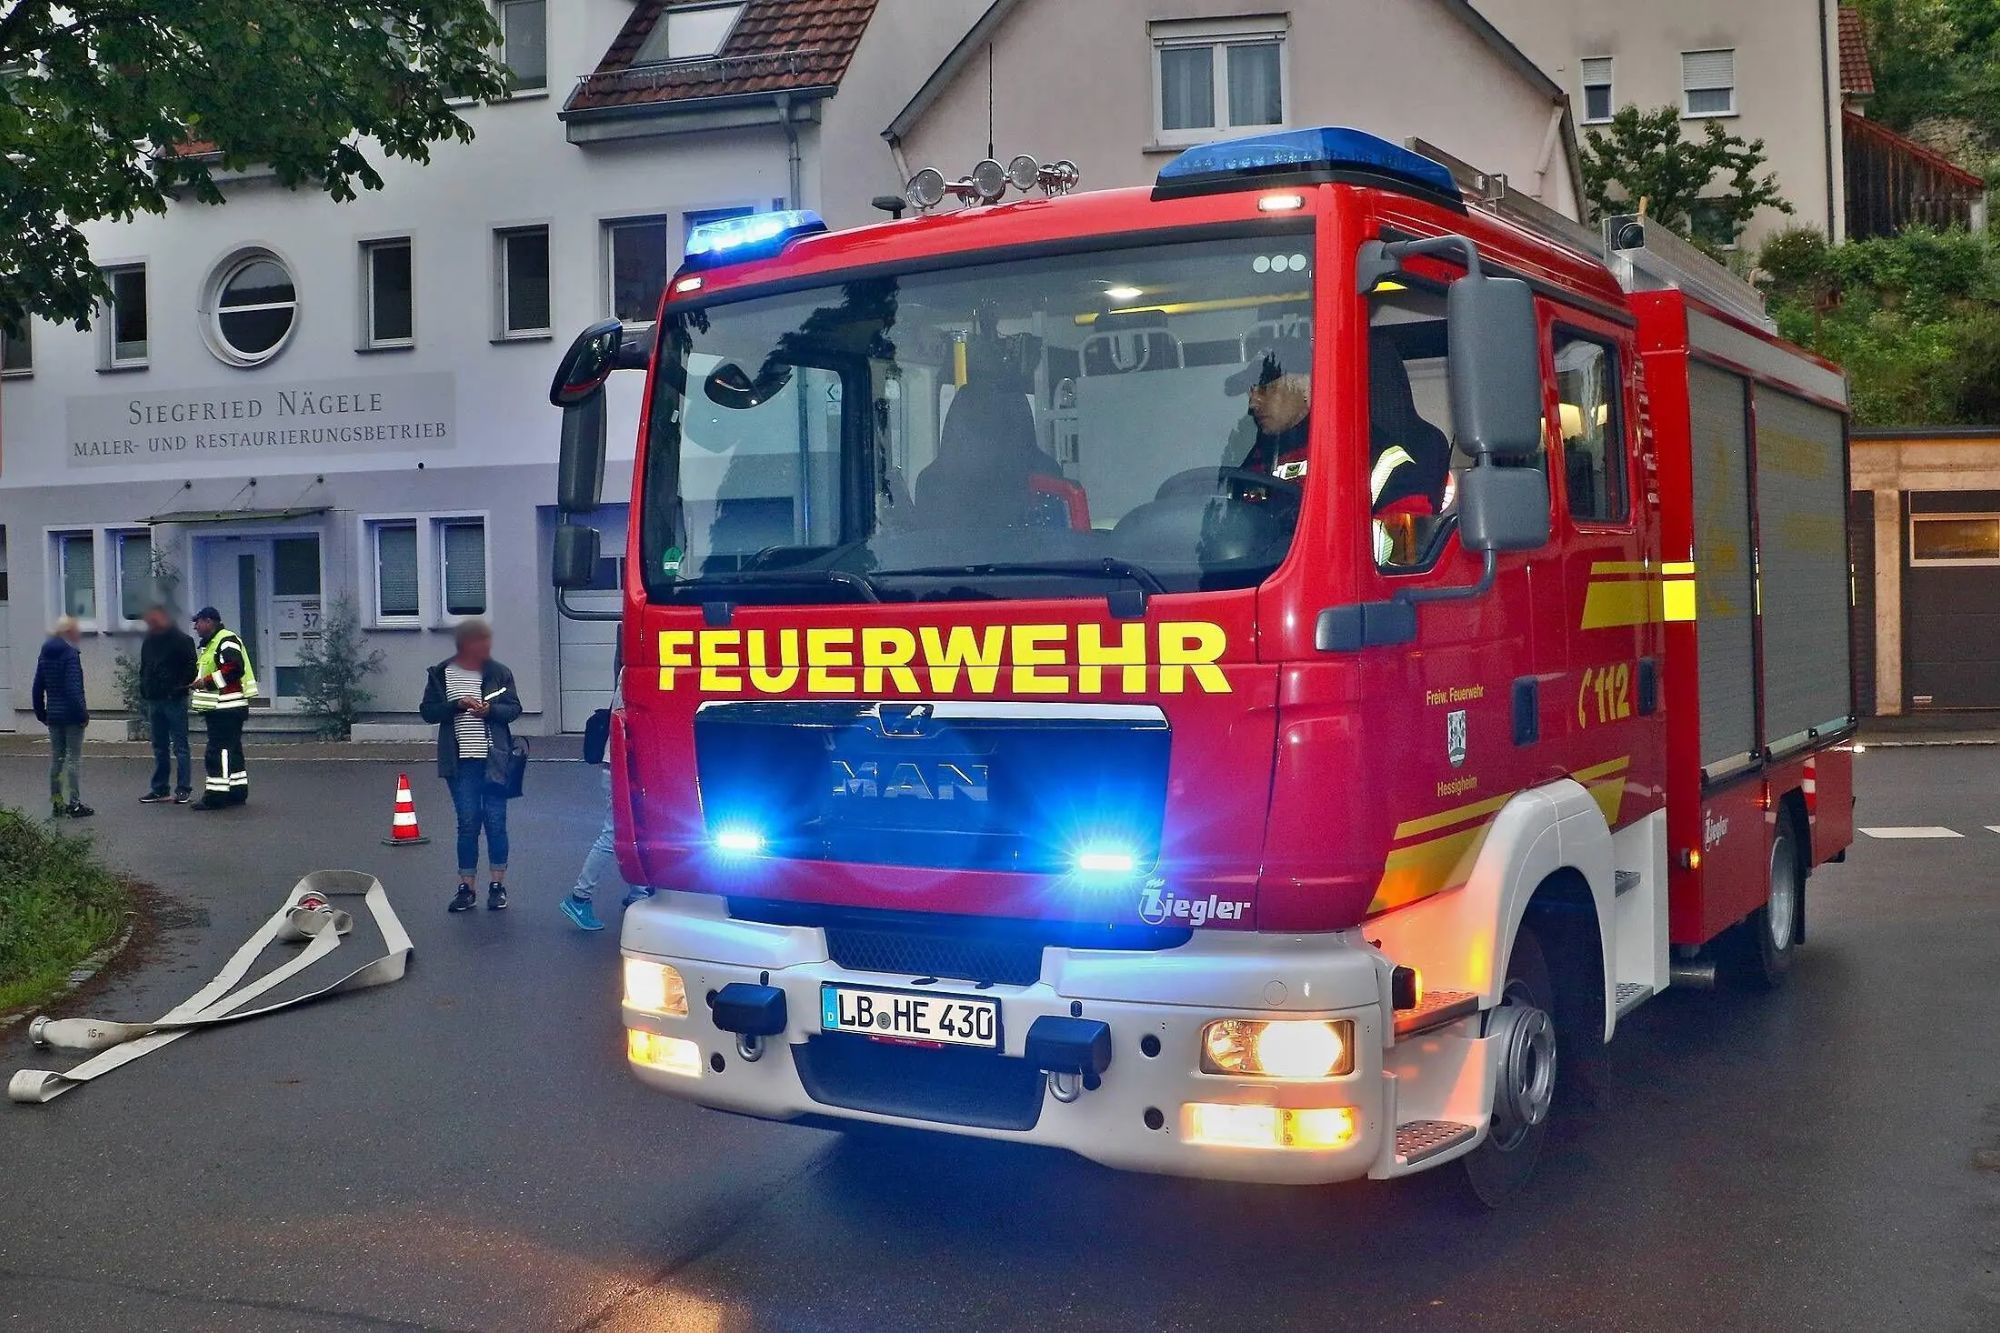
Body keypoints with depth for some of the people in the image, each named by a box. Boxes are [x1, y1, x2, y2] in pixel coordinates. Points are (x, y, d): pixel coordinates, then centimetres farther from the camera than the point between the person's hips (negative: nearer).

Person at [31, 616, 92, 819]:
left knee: (56, 757, 12)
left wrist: (41, 713, 20)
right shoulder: (70, 654, -13)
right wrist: (83, 713, -17)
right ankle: (74, 804, -2)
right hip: (72, 716, -7)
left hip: (53, 716, 7)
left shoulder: (45, 655, 10)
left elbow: (38, 687, 13)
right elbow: (73, 688, -20)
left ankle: (57, 803, 16)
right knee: (74, 758, -2)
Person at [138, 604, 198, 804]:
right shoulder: (148, 641, 14)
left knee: (180, 746, -4)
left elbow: (191, 668, -9)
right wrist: (144, 690, 8)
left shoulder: (182, 640, -6)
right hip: (154, 700, 7)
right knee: (159, 748, 11)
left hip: (174, 700, -7)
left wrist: (179, 689, -16)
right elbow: (144, 668, 22)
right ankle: (160, 789, 16)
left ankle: (183, 789, -1)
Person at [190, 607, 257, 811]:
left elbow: (234, 668, -25)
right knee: (232, 750, 14)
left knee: (218, 752, -11)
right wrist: (197, 681, 12)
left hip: (227, 709, -11)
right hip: (218, 709, 11)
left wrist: (207, 681, -21)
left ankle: (216, 795, -10)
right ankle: (238, 792, 19)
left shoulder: (227, 640, -13)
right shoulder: (209, 644, 21)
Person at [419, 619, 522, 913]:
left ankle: (498, 886, 13)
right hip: (460, 762, 0)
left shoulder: (498, 672, 3)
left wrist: (490, 710, -14)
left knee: (496, 822, 3)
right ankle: (466, 888, 11)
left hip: (493, 759, 0)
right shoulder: (440, 674, 2)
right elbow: (428, 711, 1)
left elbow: (514, 709, 5)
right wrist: (457, 705, -14)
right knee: (467, 823, 3)